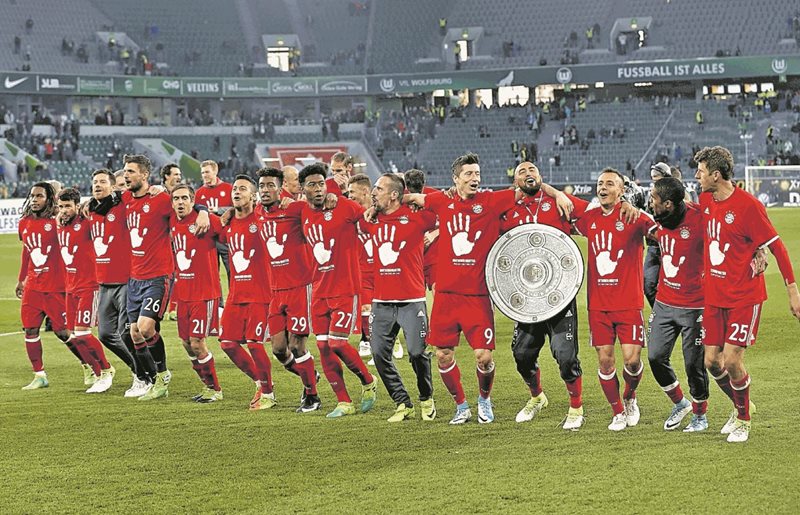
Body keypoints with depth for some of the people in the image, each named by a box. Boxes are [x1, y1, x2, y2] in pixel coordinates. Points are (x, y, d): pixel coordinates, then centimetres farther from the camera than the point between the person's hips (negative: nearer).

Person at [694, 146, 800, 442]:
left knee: (731, 360, -11)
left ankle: (743, 420, 12)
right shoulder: (705, 200, 4)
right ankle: (740, 406, 30)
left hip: (744, 297, -6)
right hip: (713, 295, 6)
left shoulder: (748, 205, -16)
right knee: (711, 361, 4)